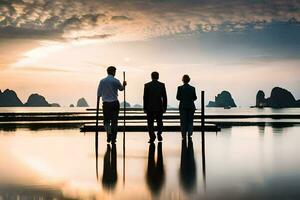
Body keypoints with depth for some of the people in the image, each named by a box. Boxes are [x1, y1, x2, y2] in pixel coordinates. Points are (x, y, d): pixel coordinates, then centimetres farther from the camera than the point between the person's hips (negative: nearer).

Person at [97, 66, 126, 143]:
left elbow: (99, 94, 4)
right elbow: (121, 88, 13)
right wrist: (124, 85, 34)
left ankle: (109, 134, -16)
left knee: (106, 120, 9)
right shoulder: (116, 81, -4)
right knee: (114, 121, 6)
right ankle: (113, 138, 7)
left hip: (105, 103, 1)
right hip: (115, 103, -1)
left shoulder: (102, 81, 2)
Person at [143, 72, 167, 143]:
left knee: (150, 123, 4)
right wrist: (164, 107, 7)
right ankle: (159, 134, 3)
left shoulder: (147, 85, -2)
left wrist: (145, 108, 5)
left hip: (150, 107, -1)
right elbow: (164, 97, 0)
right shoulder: (162, 85, -1)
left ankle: (152, 137, -4)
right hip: (159, 107, 1)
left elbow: (145, 97, -1)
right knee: (159, 122, 16)